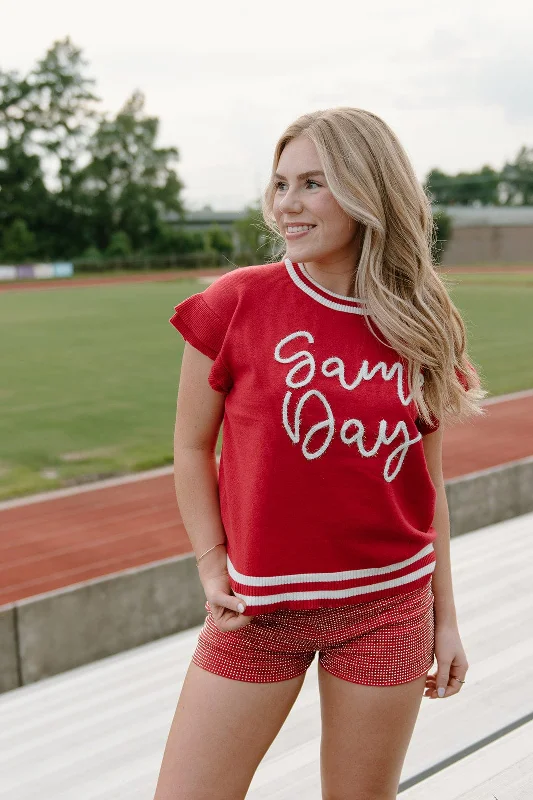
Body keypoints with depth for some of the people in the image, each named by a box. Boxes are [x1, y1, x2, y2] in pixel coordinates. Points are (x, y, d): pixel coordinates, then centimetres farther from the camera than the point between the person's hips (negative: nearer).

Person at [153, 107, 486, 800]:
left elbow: (427, 482, 6)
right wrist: (212, 563, -5)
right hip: (259, 606, -1)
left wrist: (445, 617, 9)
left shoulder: (419, 327, -1)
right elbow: (192, 445, 2)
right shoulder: (237, 303, -8)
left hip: (388, 607, 2)